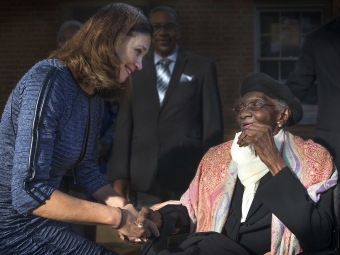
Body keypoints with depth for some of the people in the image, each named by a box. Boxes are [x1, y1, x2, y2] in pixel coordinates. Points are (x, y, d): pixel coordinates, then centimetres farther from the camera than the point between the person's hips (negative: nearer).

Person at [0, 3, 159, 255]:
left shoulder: (94, 98, 5)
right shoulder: (49, 81, -21)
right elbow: (29, 192, -26)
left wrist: (128, 210, -4)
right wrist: (116, 217, -21)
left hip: (42, 222, 8)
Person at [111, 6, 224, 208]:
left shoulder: (202, 67, 7)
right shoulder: (135, 70, 11)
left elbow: (213, 123, 4)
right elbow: (124, 124, 8)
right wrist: (120, 174, 1)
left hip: (188, 175, -1)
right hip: (144, 178, 1)